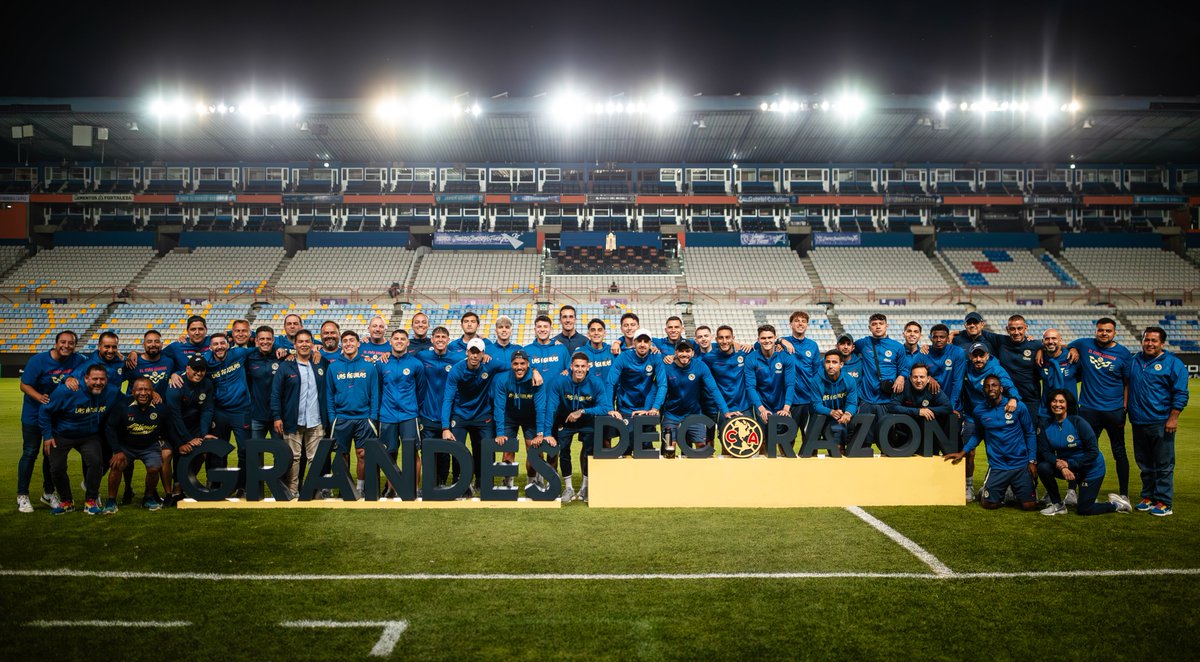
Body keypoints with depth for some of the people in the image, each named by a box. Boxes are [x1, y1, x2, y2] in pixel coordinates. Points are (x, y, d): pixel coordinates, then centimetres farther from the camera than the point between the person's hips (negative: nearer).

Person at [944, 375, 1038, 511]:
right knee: (989, 504, -5)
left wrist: (1032, 461, -2)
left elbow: (1030, 434, 1)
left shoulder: (1018, 406, -6)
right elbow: (977, 434, 12)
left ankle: (1014, 490, 29)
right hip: (997, 465, 1)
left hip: (1021, 464, -1)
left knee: (1029, 506, -4)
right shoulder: (979, 411, -1)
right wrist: (962, 452, 2)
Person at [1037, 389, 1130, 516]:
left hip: (1091, 469, -4)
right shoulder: (1046, 424, -9)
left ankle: (1116, 505, 22)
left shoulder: (1078, 422, -22)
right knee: (1043, 467, -23)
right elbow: (1045, 451, -12)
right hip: (1065, 464, 4)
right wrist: (1061, 467, -29)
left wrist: (1069, 464, -25)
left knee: (1083, 510, -5)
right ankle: (1058, 505, -4)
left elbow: (1093, 452, -20)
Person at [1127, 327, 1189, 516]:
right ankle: (1148, 497, 23)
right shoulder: (1134, 361, 12)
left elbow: (1180, 394, -6)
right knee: (1144, 464, 13)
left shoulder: (1173, 363, -3)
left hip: (1160, 422, -5)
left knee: (1163, 465, -1)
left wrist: (1173, 418, -11)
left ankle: (1164, 502, 4)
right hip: (1138, 422, 5)